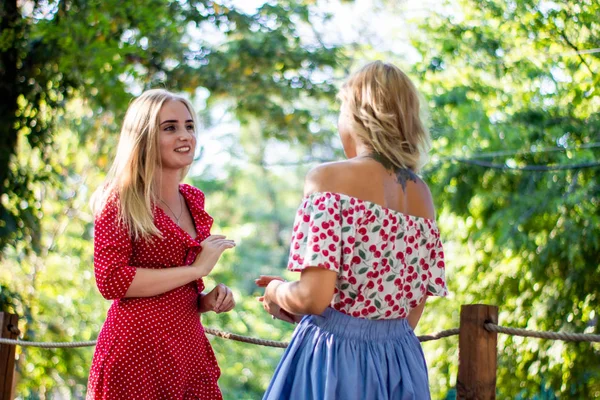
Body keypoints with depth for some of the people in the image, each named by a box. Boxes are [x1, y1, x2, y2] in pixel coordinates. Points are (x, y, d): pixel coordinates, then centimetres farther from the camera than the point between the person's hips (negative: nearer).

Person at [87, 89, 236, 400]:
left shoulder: (192, 199, 13)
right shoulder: (122, 199, -7)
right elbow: (111, 279, -17)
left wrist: (208, 300, 3)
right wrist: (196, 269, -14)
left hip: (189, 347, 6)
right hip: (138, 350, -6)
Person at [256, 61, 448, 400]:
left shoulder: (330, 178, -10)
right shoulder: (422, 194, 7)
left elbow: (314, 297, -19)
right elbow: (414, 310, 11)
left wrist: (277, 293, 3)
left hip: (335, 357, -6)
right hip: (403, 362, 6)